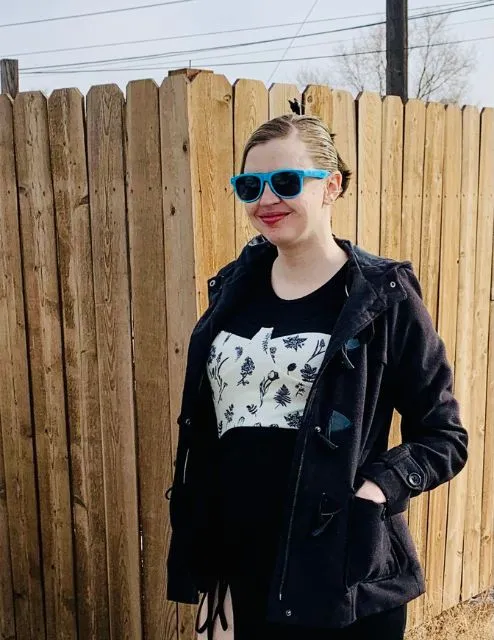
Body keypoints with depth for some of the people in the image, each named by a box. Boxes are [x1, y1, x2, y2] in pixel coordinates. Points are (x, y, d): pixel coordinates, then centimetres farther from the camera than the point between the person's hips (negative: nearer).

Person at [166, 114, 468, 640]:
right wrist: (204, 565, 10)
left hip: (346, 581, -3)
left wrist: (379, 486, -22)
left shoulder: (382, 295, -10)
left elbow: (444, 435, -5)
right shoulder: (233, 288, 3)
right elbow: (204, 430, 9)